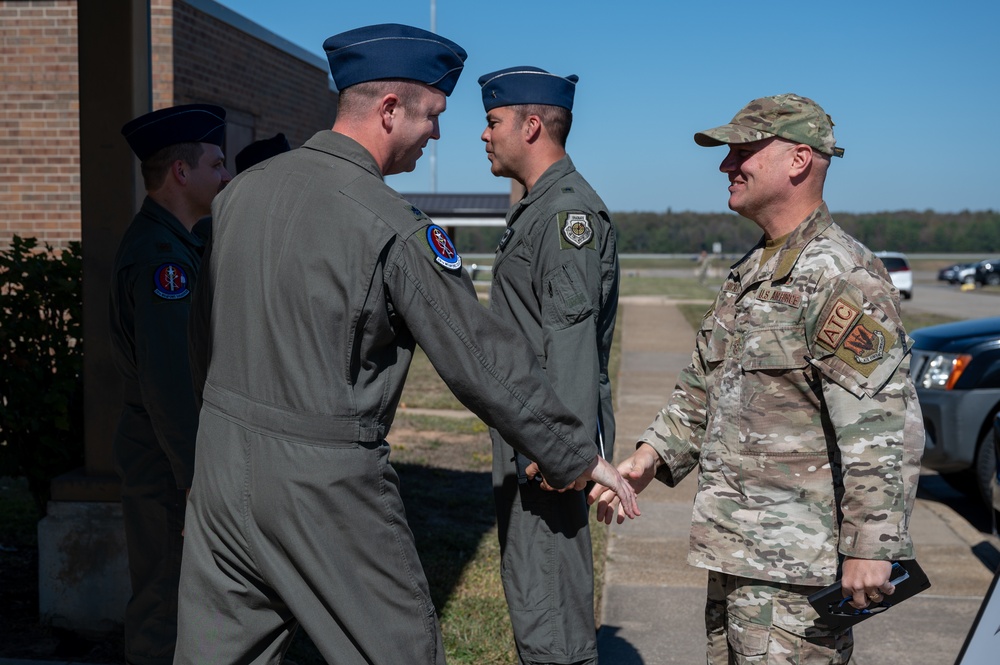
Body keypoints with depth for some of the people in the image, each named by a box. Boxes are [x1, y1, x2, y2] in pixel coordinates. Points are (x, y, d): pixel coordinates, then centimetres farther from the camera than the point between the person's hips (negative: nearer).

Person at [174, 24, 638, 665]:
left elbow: (204, 331, 13)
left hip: (223, 463, 7)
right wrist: (579, 458, -1)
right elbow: (483, 358, -12)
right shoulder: (396, 230, -15)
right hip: (325, 488, -7)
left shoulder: (242, 188, 5)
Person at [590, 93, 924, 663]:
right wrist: (651, 456, 9)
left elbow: (886, 428, -22)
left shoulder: (842, 278, -17)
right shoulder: (751, 272, 14)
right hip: (736, 552, 10)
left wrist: (869, 547, -24)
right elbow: (704, 388, 22)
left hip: (796, 567, -10)